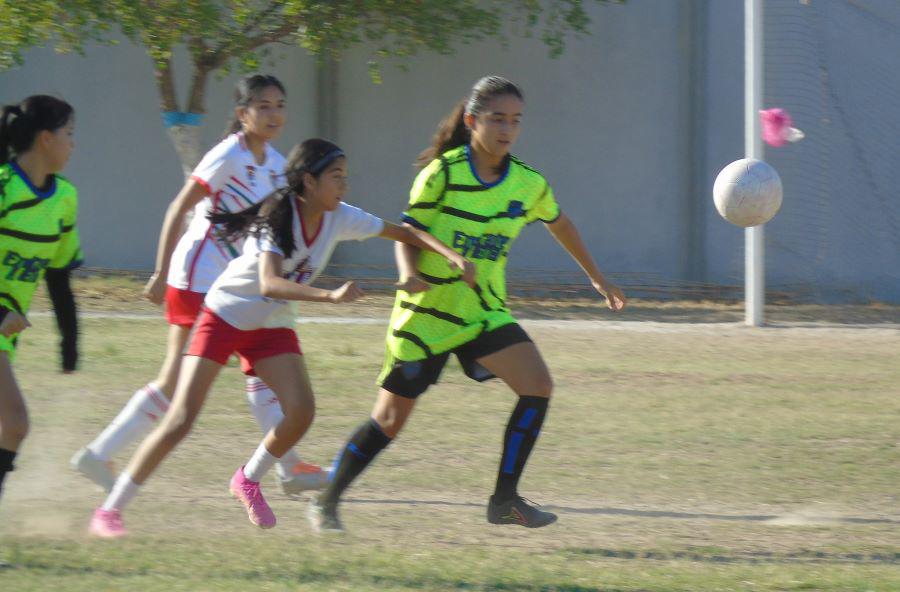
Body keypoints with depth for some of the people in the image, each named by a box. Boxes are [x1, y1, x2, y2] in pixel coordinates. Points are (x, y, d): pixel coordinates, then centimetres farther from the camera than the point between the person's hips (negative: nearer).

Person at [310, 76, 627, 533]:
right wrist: (410, 274, -29)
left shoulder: (529, 185, -1)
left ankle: (505, 499, -8)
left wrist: (597, 279, 29)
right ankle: (326, 501, 20)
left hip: (484, 312, 4)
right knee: (389, 421, 0)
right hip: (426, 312, -4)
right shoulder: (441, 174, -14)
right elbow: (407, 235, -8)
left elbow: (558, 224, 19)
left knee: (538, 386, -18)